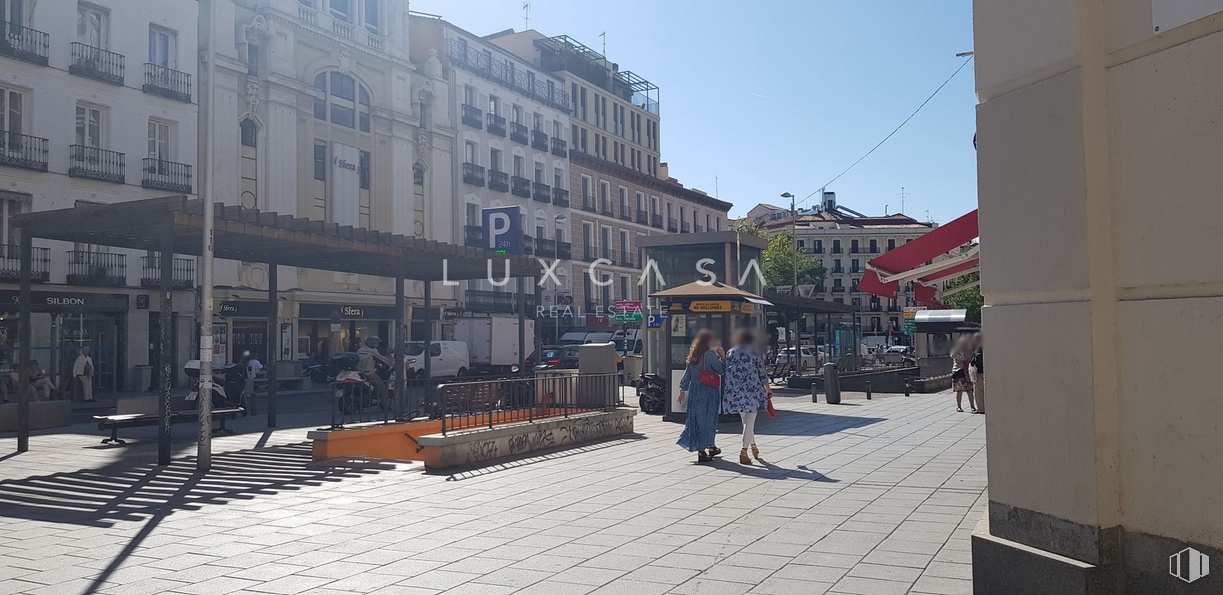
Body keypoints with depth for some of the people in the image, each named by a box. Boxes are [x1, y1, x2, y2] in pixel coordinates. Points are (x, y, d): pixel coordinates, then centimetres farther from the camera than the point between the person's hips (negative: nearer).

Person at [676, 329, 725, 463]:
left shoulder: (693, 355, 6)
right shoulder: (710, 355, -14)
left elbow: (687, 374, 9)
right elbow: (721, 370, -9)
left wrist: (683, 390, 14)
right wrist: (723, 357, 3)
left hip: (695, 391, 7)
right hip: (708, 392, -7)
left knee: (697, 419, 11)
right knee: (707, 420, 1)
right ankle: (702, 452, 2)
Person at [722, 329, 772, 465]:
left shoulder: (730, 352, 7)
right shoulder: (754, 352, 0)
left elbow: (726, 371, 6)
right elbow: (762, 372, 3)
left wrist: (728, 388, 14)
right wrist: (767, 388, 15)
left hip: (734, 390, 3)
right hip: (752, 389, -3)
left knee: (745, 420, 19)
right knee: (750, 421, -2)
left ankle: (753, 445, 29)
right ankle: (744, 451, -10)